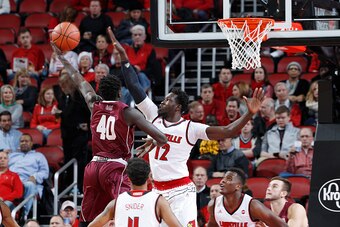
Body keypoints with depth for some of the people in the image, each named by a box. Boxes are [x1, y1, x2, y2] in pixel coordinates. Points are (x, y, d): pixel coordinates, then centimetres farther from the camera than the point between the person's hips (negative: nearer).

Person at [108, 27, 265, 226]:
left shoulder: (190, 128, -8)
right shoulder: (154, 116, 6)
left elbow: (228, 132, -14)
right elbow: (135, 87, 3)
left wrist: (249, 114, -27)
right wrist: (123, 56, -2)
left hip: (181, 191, -5)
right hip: (158, 190, 6)